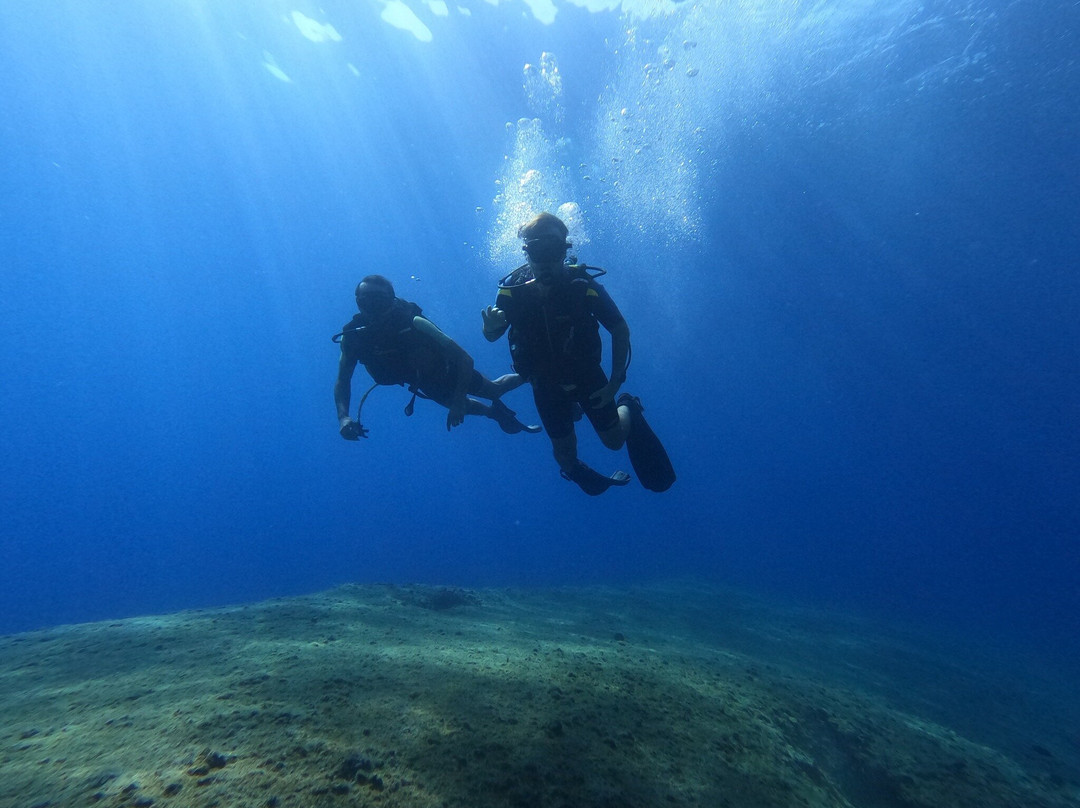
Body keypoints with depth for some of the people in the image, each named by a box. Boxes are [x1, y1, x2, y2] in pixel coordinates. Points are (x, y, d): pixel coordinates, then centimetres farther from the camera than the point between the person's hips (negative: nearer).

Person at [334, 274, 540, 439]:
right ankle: (496, 413, 54)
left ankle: (526, 376, 49)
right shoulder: (353, 337, -28)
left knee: (495, 390, 18)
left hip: (447, 369, -4)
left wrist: (459, 401, -45)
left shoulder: (413, 323, -39)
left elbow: (465, 359, -37)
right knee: (464, 406, 24)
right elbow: (342, 381, -14)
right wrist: (343, 417, -31)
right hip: (426, 383, 4)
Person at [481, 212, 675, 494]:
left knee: (614, 439, 9)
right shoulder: (512, 291, -20)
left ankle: (628, 409, 40)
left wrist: (616, 381, -16)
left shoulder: (584, 286, -24)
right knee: (564, 451, 11)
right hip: (545, 384, 1)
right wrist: (490, 326, -31)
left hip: (587, 373, -1)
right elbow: (491, 336, -6)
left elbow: (620, 330, -13)